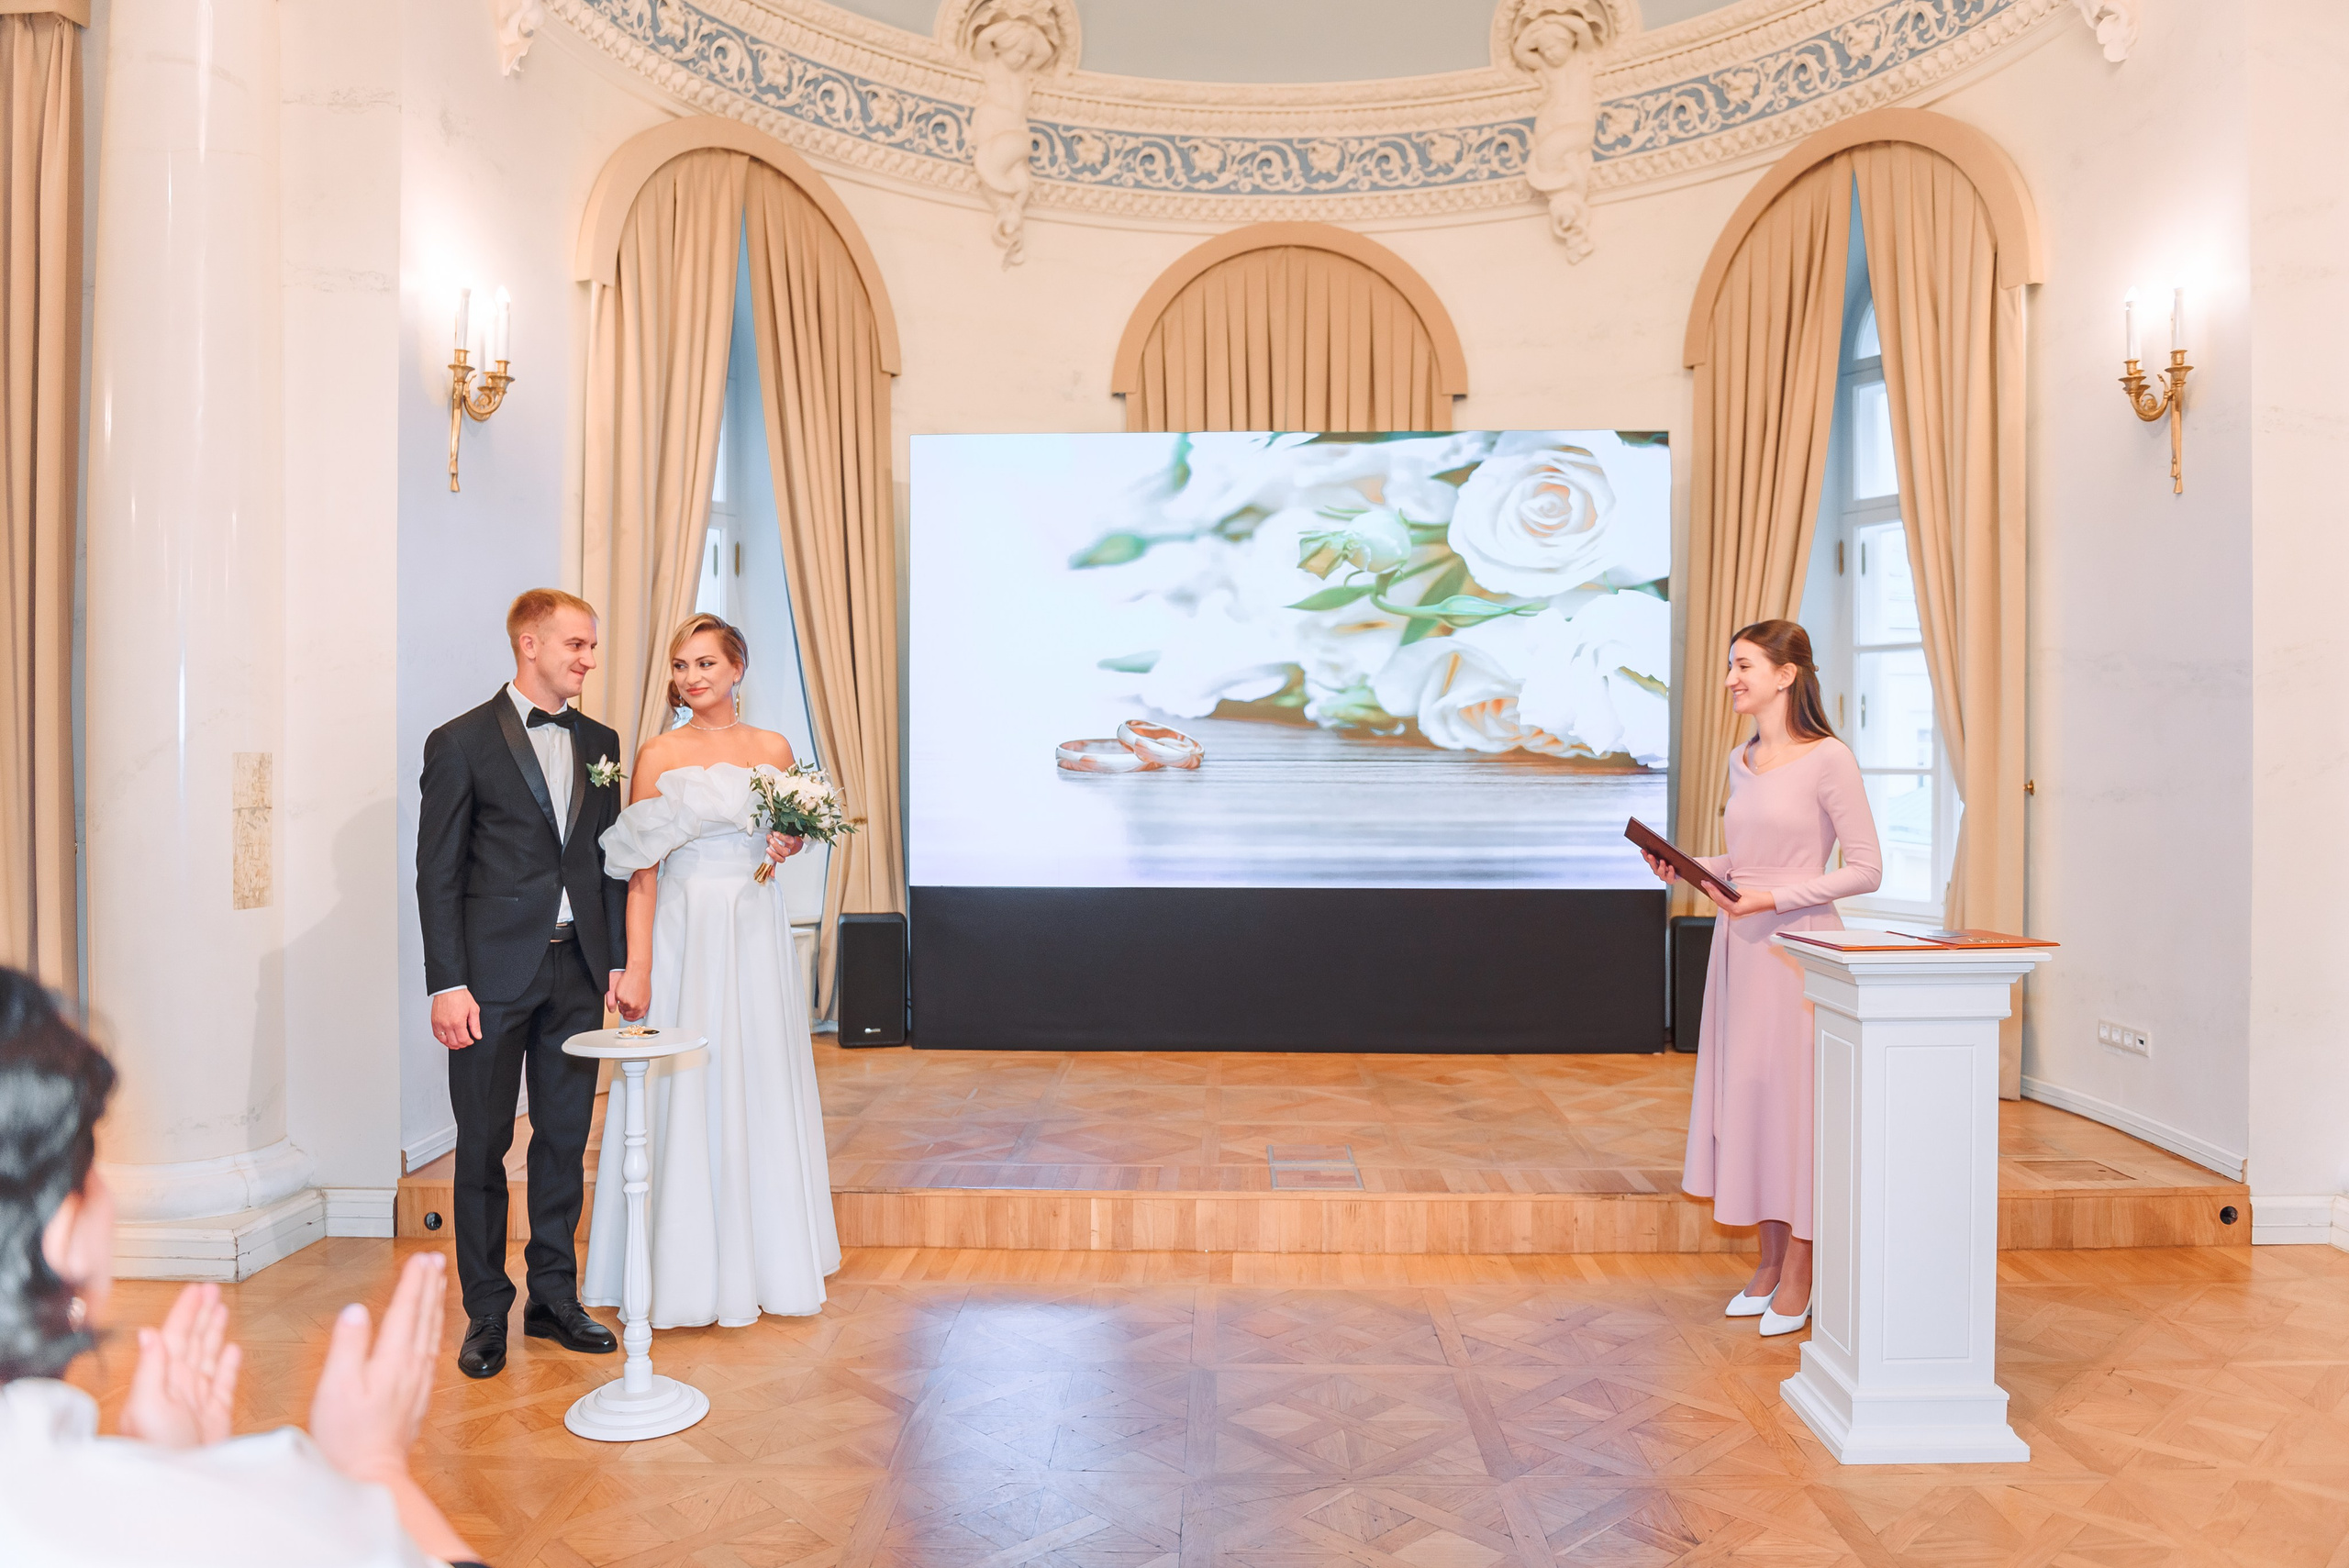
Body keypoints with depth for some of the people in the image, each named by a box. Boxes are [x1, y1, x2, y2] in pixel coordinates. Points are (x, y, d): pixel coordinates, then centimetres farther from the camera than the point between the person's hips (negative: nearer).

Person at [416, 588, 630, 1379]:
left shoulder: (599, 742, 10)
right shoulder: (461, 742, -4)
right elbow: (437, 874, -6)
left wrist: (617, 960, 6)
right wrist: (446, 985, -12)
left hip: (577, 971, 4)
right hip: (495, 972, -4)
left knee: (565, 1140, 11)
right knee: (483, 1146, 6)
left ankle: (555, 1298, 25)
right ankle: (486, 1311, 20)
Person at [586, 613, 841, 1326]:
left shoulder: (774, 749, 6)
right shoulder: (657, 754, -1)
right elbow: (641, 872, -5)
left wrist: (789, 845, -6)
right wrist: (637, 967, -12)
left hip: (755, 930, 2)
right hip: (683, 932, -2)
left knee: (759, 1083, 8)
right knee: (684, 1088, 1)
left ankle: (762, 1259, 23)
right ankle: (685, 1270, 13)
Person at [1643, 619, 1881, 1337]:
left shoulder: (1829, 760, -11)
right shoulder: (1741, 762, 11)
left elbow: (1865, 870, -11)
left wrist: (1774, 896, -18)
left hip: (1799, 948, -7)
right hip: (1741, 947, 7)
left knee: (1795, 1097, 0)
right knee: (1744, 1091, 10)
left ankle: (1797, 1278, 13)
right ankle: (1769, 1261, 23)